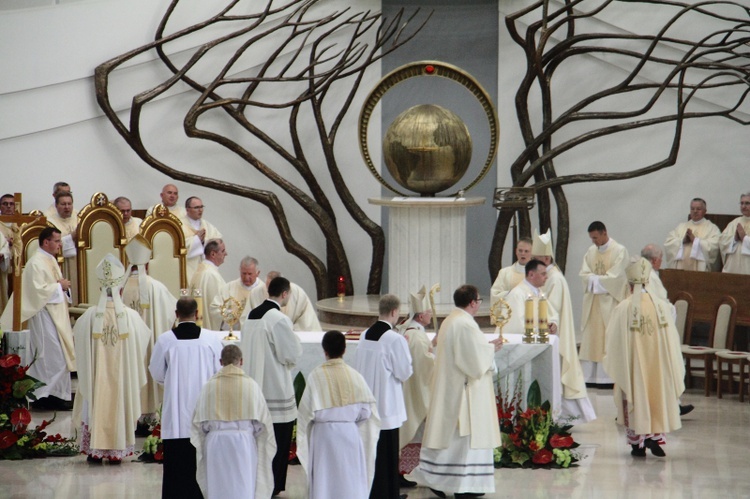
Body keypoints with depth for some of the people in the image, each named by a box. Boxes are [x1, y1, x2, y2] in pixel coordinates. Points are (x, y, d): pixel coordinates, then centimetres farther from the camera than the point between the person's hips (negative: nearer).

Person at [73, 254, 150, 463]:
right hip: (121, 376, 0)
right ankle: (117, 451, 13)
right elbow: (144, 337, 1)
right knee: (119, 408, 10)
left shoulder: (90, 316, -13)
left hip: (96, 376, 0)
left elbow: (77, 333, 4)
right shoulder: (131, 316, -13)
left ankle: (95, 450, 13)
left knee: (96, 407, 11)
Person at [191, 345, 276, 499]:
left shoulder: (209, 386, -1)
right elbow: (261, 420, -1)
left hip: (215, 442, 1)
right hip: (244, 442, -1)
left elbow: (201, 423, 1)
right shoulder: (250, 385, -4)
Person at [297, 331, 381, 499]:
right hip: (350, 435, 1)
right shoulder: (354, 376, -7)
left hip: (323, 435, -1)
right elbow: (365, 411, -5)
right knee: (350, 479, 10)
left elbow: (308, 412, -12)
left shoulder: (316, 376, -12)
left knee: (323, 481, 8)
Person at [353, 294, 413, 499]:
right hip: (386, 404, -7)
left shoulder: (365, 335, 3)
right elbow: (404, 373, -12)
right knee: (387, 452, 1)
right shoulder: (395, 339, -17)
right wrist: (406, 351, 2)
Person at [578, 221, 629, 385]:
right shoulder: (591, 251, 12)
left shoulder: (620, 251, -6)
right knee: (590, 336, 3)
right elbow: (584, 273, 7)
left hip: (610, 300, -6)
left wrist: (594, 278, -7)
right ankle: (589, 375, 5)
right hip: (592, 301, 6)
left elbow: (615, 276, -13)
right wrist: (597, 278, -12)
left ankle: (609, 376, -5)